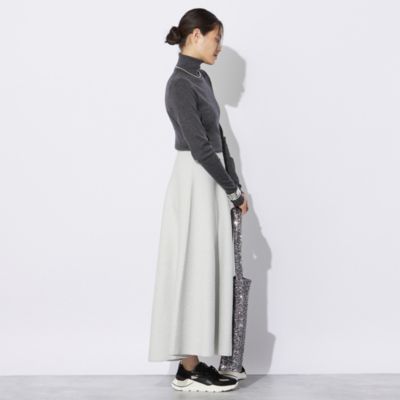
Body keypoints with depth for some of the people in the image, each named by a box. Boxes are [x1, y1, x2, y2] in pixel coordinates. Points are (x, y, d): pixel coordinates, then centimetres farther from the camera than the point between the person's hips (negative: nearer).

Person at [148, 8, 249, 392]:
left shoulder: (201, 77, 13)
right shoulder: (180, 83, -16)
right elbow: (200, 147, -19)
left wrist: (233, 186, 11)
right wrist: (234, 191, -11)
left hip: (209, 184, 10)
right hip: (194, 185, -10)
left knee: (205, 272, 10)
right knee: (194, 273, -5)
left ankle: (193, 362, 18)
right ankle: (188, 371, 4)